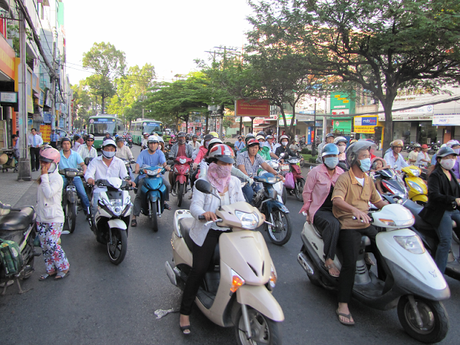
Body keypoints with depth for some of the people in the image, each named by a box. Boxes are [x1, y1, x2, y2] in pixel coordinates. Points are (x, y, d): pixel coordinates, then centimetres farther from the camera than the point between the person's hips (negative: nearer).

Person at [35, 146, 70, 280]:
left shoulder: (57, 178, -13)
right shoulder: (44, 177, 12)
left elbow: (49, 193, -28)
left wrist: (44, 177, -22)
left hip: (54, 219, -8)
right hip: (41, 218, 8)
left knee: (52, 244, -11)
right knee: (44, 245, 10)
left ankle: (64, 268, 7)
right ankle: (51, 270, 23)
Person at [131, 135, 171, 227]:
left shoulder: (160, 153, 7)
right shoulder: (143, 153, 4)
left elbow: (163, 162, -10)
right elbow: (138, 163, -9)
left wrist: (166, 166, -34)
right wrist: (137, 169, -32)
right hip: (144, 176, -2)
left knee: (168, 185, -22)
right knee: (139, 195, -15)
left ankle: (164, 201, 5)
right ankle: (134, 217, -12)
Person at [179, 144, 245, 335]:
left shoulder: (235, 182, 10)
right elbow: (195, 205, -16)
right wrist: (204, 213, -39)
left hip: (229, 230, 4)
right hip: (207, 231, -4)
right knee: (199, 270, -10)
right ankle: (185, 312, 6)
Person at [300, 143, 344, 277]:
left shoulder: (341, 173, 12)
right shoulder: (315, 172, -1)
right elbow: (306, 192, 1)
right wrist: (308, 212, -2)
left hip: (336, 209, 5)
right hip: (319, 210, -5)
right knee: (333, 224, -36)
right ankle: (329, 261, -30)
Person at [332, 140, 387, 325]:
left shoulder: (368, 180, 17)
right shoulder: (344, 178, -9)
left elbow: (377, 201, 22)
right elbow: (337, 200, -26)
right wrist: (355, 210, -42)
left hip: (366, 224, 7)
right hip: (348, 226, -7)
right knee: (350, 263, -18)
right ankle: (343, 305, -12)